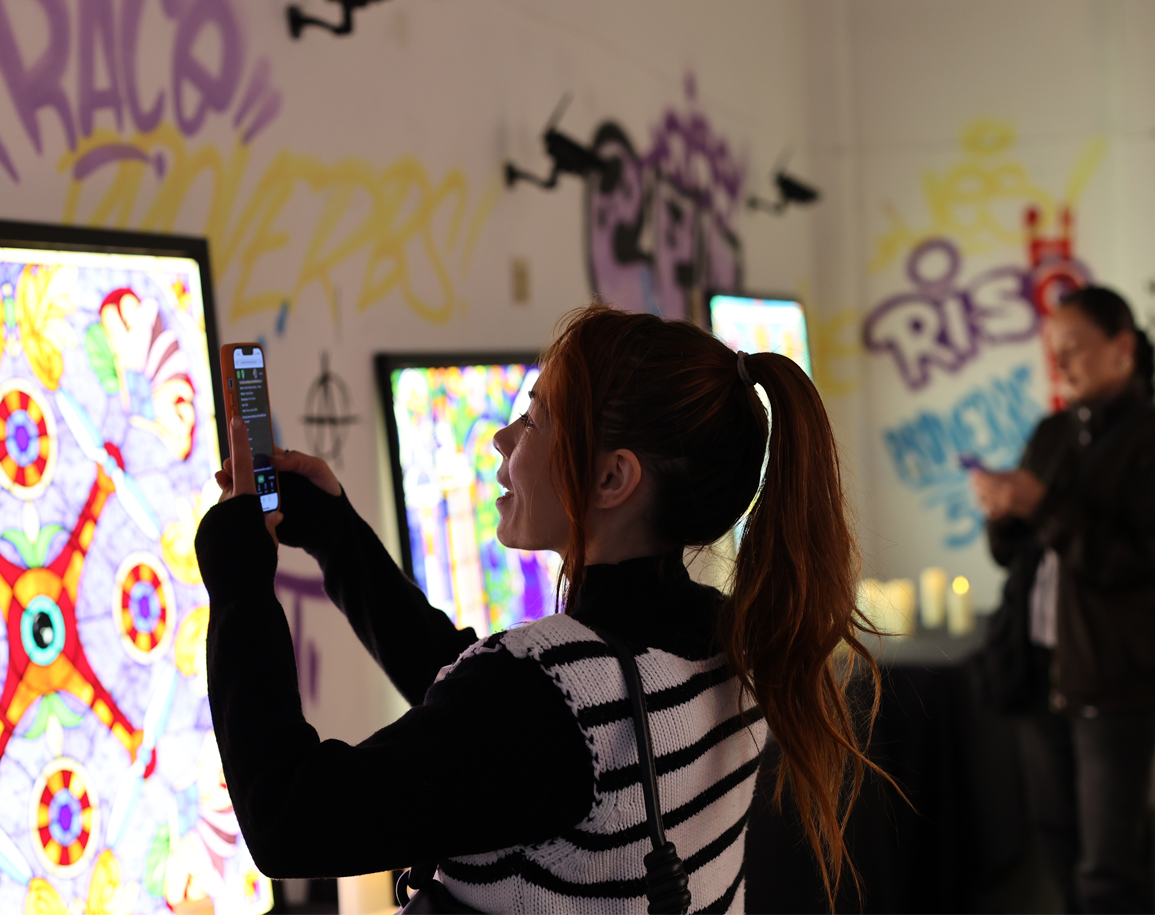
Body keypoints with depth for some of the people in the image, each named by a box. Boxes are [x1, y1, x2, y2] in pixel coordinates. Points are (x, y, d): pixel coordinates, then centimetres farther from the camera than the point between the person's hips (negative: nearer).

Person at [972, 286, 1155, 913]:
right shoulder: (1051, 435, 12)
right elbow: (1014, 553, 16)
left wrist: (1045, 507, -22)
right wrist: (1001, 515, -6)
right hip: (1041, 668, 7)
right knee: (1056, 831, 14)